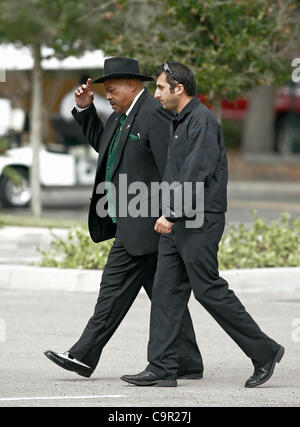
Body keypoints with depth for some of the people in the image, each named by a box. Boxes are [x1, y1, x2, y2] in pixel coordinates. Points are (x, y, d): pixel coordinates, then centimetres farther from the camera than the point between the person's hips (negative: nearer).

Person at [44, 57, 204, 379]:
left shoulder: (155, 114, -14)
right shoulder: (123, 114, 16)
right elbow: (101, 143, 33)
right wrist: (84, 108, 18)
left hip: (142, 223, -10)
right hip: (133, 222, 10)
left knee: (116, 286, -7)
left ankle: (84, 356, -5)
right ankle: (187, 363, 11)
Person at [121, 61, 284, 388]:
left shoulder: (202, 120, -12)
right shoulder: (180, 122, 19)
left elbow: (197, 172, -20)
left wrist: (170, 213, -22)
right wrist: (170, 216, 19)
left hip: (199, 222, -10)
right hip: (177, 225, 10)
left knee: (210, 291, -7)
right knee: (165, 291, 3)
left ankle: (264, 352, 3)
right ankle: (161, 369, 2)